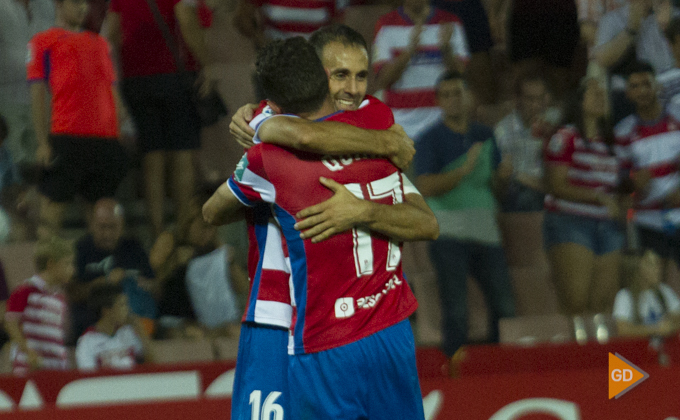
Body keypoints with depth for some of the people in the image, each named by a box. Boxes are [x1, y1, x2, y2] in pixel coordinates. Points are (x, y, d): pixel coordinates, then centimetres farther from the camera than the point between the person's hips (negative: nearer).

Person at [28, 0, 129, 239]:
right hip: (66, 137, -5)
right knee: (55, 200, -7)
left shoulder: (99, 43, 24)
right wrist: (43, 142, -7)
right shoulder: (44, 42, 7)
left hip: (106, 139, 5)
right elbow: (38, 94, 1)